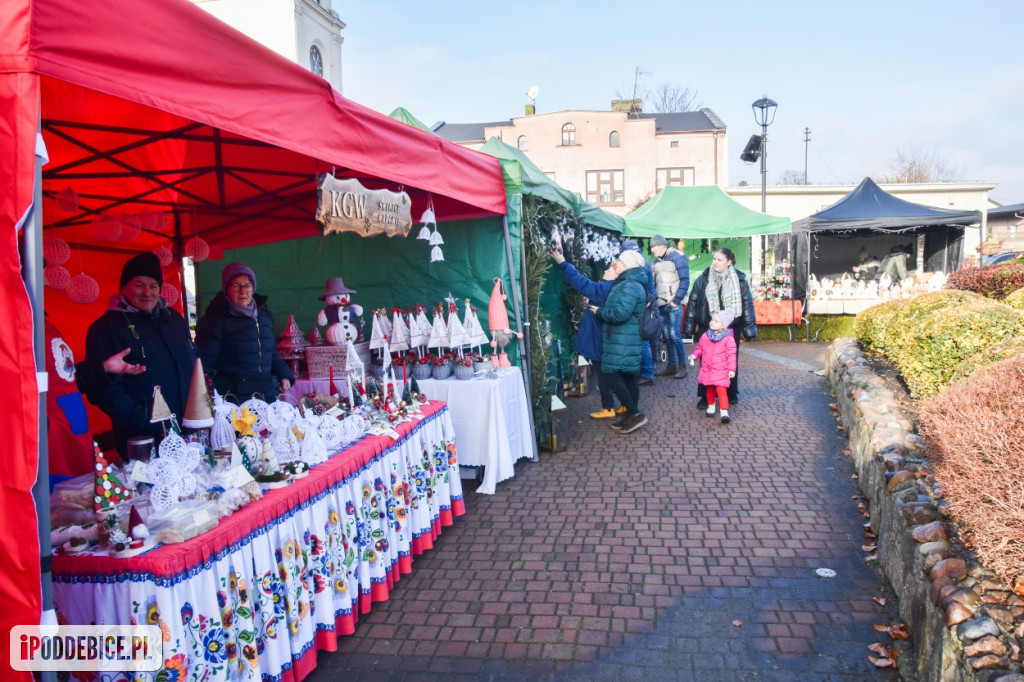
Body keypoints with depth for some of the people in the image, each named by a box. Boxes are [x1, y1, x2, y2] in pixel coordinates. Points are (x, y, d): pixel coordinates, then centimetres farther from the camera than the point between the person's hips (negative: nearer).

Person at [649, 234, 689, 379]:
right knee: (667, 335, 8)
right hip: (661, 305, 7)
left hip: (674, 304, -7)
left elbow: (685, 280, -10)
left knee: (674, 334, -10)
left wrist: (676, 300, -14)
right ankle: (672, 365, 14)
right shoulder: (657, 261, 16)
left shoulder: (677, 257, -6)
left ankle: (682, 366, -1)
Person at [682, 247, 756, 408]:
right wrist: (689, 327, 0)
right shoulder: (703, 279, -3)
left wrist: (749, 328, -2)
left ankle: (732, 394, 30)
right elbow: (693, 303, 1)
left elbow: (747, 304, 0)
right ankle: (704, 396, 13)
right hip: (707, 329, 0)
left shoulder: (739, 281, -3)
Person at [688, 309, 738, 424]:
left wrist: (732, 369, -11)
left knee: (721, 390, -12)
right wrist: (694, 355, -6)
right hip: (707, 370, 5)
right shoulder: (705, 336, 2)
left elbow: (731, 355, -9)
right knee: (709, 389, 17)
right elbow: (699, 348, 13)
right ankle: (711, 406, 37)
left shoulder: (728, 339, -10)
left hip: (721, 371, -5)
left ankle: (724, 411, -10)